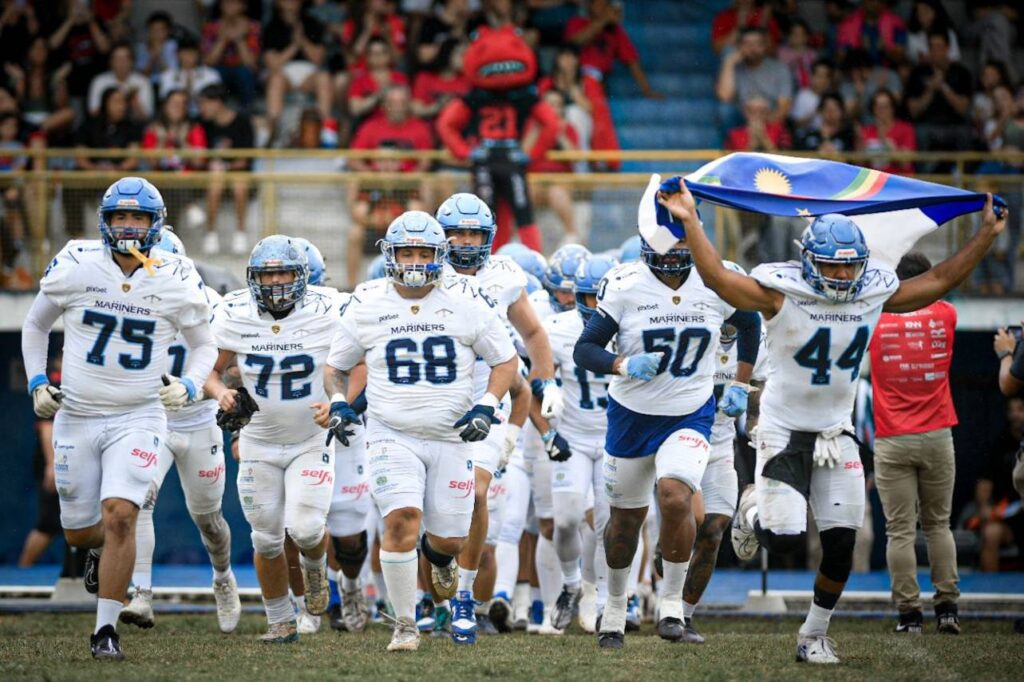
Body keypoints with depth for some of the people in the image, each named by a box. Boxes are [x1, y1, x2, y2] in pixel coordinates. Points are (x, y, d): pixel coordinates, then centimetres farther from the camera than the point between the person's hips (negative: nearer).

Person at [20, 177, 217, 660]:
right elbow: (36, 325, 10)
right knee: (79, 531, 10)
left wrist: (188, 387, -9)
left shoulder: (176, 283, -6)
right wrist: (37, 383, -1)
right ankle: (101, 551, 50)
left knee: (119, 516, -20)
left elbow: (204, 346, 10)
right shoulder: (75, 268, -6)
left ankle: (106, 631, -11)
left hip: (138, 419, -2)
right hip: (76, 417, 2)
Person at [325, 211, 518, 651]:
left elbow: (506, 362, 6)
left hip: (452, 437, 1)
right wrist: (339, 403, -3)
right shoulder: (367, 306, 1)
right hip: (392, 436, -1)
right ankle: (404, 626, -9)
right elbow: (336, 366, 15)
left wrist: (487, 405, -9)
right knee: (401, 519, -22)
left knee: (451, 540, 3)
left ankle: (438, 556, 44)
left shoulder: (466, 303, -2)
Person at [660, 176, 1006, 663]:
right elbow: (717, 277, -23)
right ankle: (754, 510, 24)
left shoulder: (875, 293, -1)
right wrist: (690, 222, -32)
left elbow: (939, 280, 9)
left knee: (840, 546, 2)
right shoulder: (782, 293, -15)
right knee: (785, 539, -14)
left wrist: (986, 235, 7)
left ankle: (814, 635, 22)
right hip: (784, 433, -4)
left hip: (836, 435, 4)